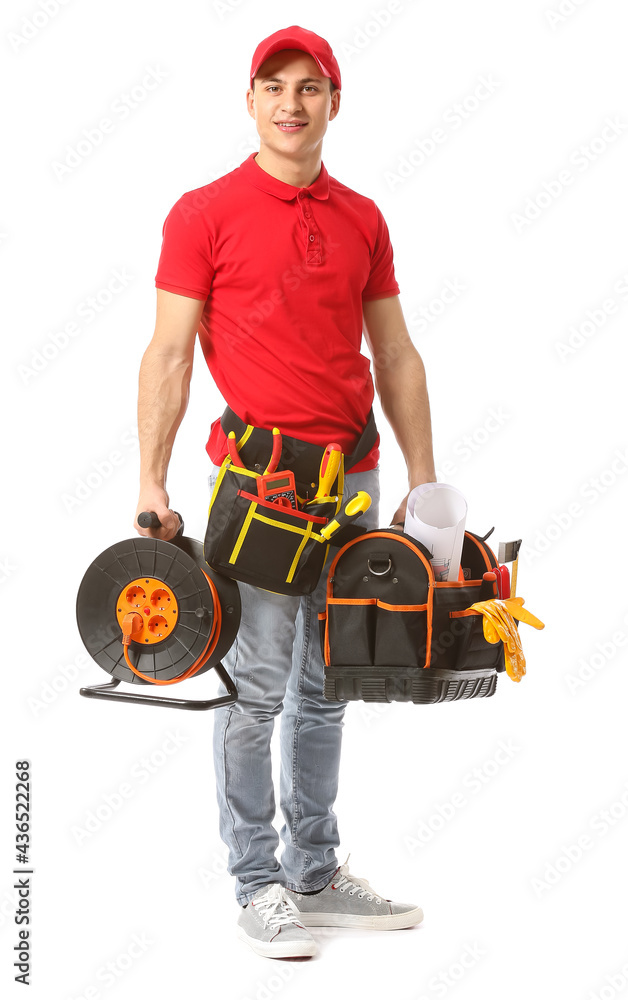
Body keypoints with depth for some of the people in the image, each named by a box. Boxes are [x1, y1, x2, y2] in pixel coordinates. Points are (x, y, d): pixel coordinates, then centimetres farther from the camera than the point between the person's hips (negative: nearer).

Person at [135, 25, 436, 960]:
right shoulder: (203, 214, -3)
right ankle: (258, 886, 10)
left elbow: (395, 355, 13)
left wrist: (424, 480, 9)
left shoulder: (362, 219, 11)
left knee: (328, 688, 12)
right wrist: (151, 483, -12)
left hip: (354, 478, 5)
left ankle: (316, 872, 23)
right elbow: (169, 353, -5)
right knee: (257, 688, -1)